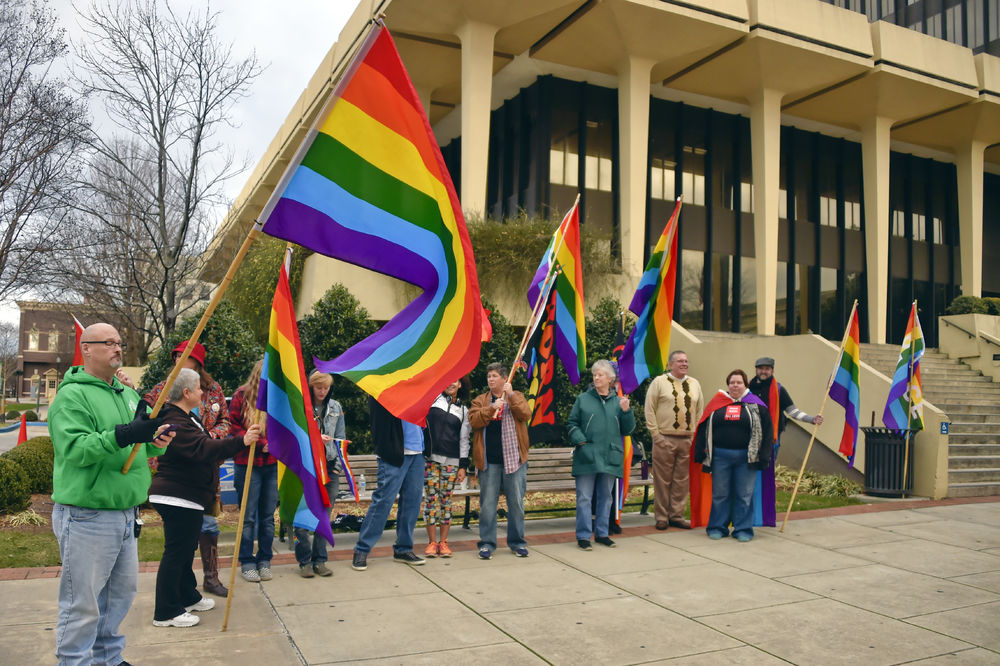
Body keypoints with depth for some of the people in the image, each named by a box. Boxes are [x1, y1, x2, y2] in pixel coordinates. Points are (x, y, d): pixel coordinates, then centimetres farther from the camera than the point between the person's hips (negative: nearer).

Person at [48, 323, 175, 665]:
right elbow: (74, 448, -22)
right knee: (83, 603, 0)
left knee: (121, 592, 19)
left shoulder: (128, 394, 13)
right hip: (87, 517, -8)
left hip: (125, 514, 8)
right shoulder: (72, 395, -10)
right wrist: (124, 435, -34)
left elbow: (142, 447, 18)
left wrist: (156, 441, -5)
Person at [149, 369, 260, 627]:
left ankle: (188, 597, 34)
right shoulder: (174, 422, -21)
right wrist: (241, 441, -42)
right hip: (177, 497, -11)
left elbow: (205, 446, 27)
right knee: (175, 552, -3)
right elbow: (201, 449, -34)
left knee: (186, 549, 21)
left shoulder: (188, 417, 15)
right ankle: (166, 613, 5)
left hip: (189, 497, 11)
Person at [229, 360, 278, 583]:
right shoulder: (242, 396, -4)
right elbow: (234, 427, -5)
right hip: (248, 464, -3)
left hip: (273, 465, 3)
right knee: (248, 516, 3)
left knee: (268, 516, 9)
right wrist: (260, 443, -13)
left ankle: (264, 561, 20)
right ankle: (247, 563, 15)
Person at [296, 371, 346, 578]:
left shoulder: (335, 407, 11)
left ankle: (320, 560, 14)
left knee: (325, 515, 6)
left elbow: (341, 438, 13)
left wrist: (338, 465, 4)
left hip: (329, 466, 4)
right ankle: (304, 561, 9)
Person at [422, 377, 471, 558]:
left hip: (451, 461, 1)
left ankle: (443, 542, 10)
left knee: (446, 499, 2)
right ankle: (432, 542, 5)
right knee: (430, 498, -3)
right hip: (430, 458, -1)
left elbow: (464, 440, 10)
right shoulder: (433, 399, 9)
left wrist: (463, 465, 5)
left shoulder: (463, 410, 11)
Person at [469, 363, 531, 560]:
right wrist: (491, 408, -16)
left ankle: (517, 542, 18)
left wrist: (510, 395, -14)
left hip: (514, 458, 0)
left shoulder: (516, 397, 10)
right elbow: (473, 420, -5)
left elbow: (525, 414, -8)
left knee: (516, 502, 5)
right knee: (487, 503, 2)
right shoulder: (480, 401, 11)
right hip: (488, 461, 0)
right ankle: (487, 543, 12)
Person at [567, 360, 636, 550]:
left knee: (605, 496, 12)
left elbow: (627, 429, 9)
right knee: (584, 497, -2)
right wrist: (580, 439, -11)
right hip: (587, 457, -2)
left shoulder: (618, 402, 10)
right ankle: (583, 536, 7)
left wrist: (626, 411, -6)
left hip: (610, 458, 3)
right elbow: (572, 423, 5)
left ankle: (602, 533, 24)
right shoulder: (583, 399, 5)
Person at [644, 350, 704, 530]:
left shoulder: (694, 384, 14)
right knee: (663, 480, 1)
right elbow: (650, 409, -1)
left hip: (688, 440, 4)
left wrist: (696, 435, 8)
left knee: (682, 480, 8)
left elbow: (700, 411, 17)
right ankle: (661, 517, 11)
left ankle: (676, 515, 19)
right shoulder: (659, 382, 1)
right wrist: (656, 434, -7)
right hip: (664, 439, -4)